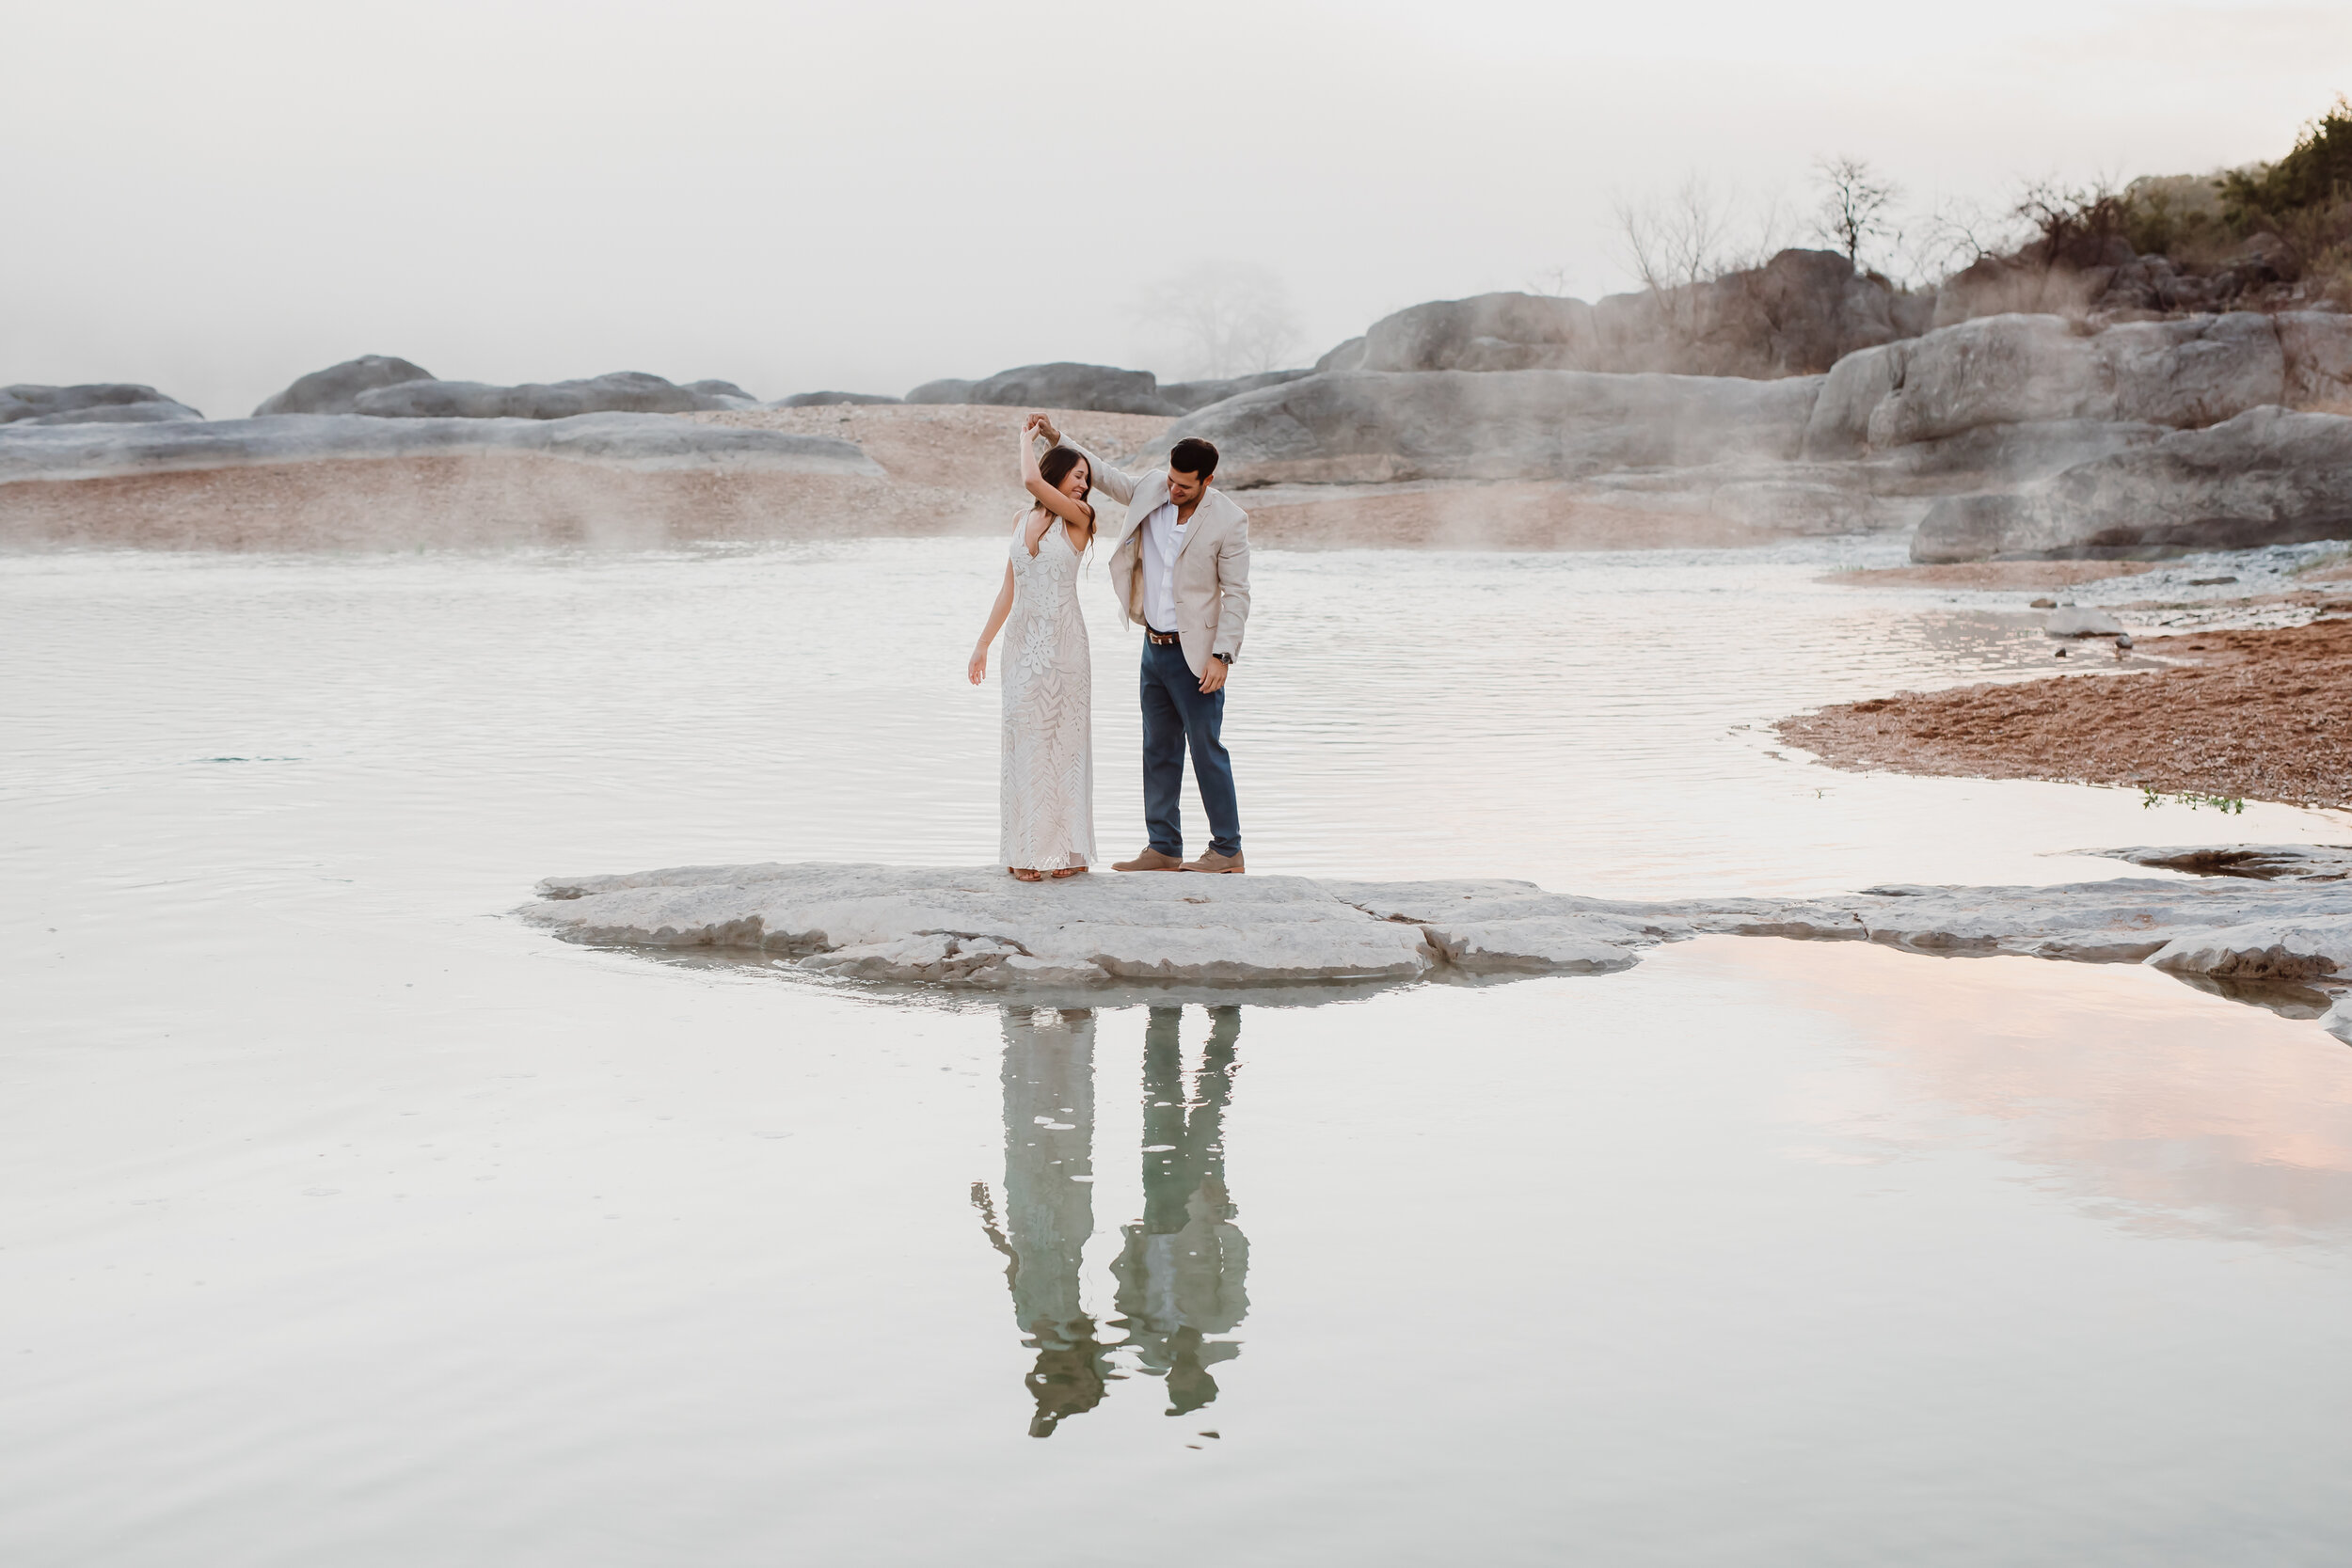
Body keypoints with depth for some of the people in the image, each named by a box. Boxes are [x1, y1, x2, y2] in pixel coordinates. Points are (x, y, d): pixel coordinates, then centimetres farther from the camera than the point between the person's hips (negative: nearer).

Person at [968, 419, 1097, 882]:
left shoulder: (1078, 517, -3)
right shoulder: (1023, 519, 12)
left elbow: (1032, 480, -19)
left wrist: (1027, 440, 0)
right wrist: (983, 644, 16)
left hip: (1063, 642, -4)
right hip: (1023, 640, 4)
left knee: (1063, 739, -3)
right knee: (1025, 739, 3)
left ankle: (1065, 849, 2)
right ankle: (1028, 850, 6)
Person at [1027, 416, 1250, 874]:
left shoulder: (1229, 521, -15)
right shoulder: (1151, 488, -1)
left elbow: (1236, 594, -13)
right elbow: (1103, 474, 15)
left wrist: (1222, 656, -19)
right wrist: (1057, 438, 6)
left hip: (1195, 653, -6)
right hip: (1154, 646, 6)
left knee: (1206, 749, -2)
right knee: (1159, 750, 11)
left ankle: (1228, 850, 7)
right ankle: (1163, 848, 19)